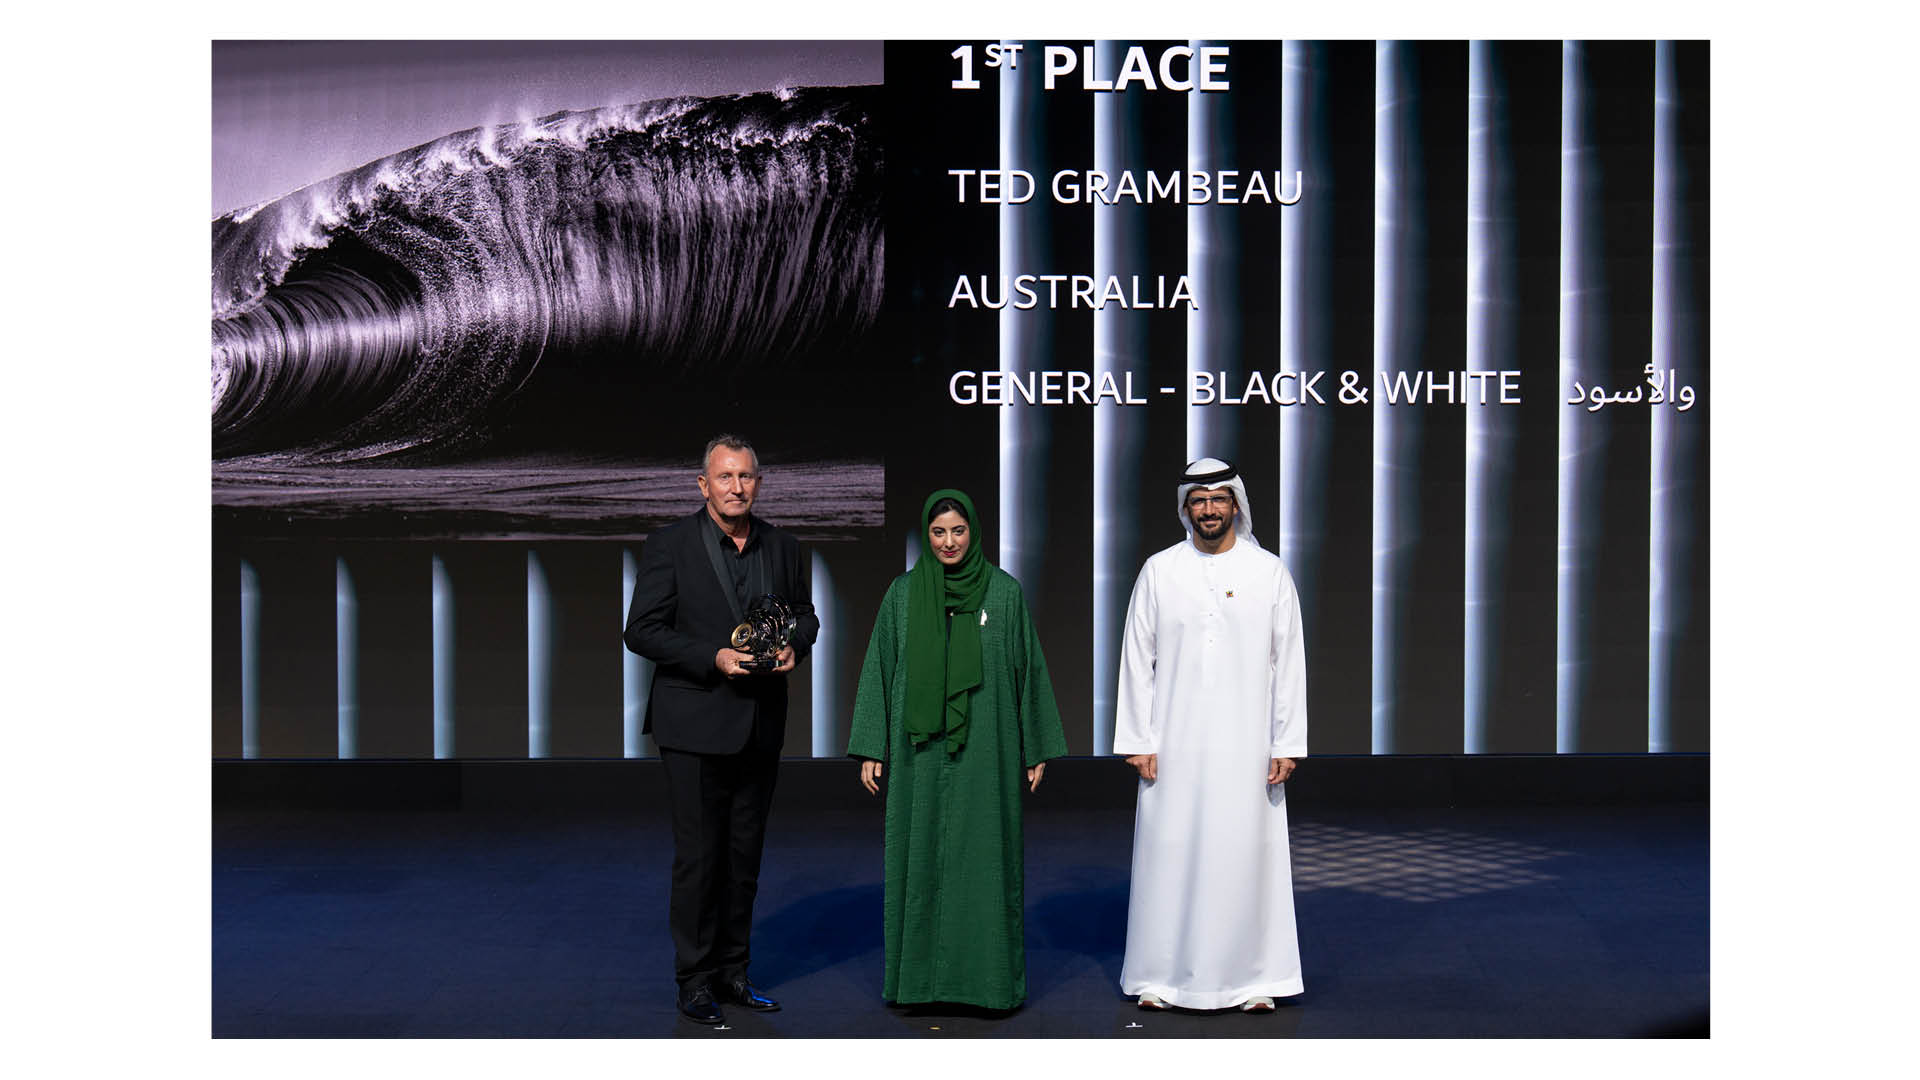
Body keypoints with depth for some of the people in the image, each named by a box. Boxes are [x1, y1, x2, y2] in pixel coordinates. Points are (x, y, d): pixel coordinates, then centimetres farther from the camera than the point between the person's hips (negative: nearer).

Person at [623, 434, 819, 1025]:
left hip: (761, 726, 5)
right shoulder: (670, 545, -6)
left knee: (745, 854, 12)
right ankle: (695, 978, 13)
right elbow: (641, 630, -8)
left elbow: (804, 612, 20)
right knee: (698, 855, -1)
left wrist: (794, 645, -3)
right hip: (696, 725, -4)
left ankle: (733, 971, 24)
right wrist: (713, 658, -19)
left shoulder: (781, 547, 8)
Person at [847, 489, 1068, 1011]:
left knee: (984, 856, 2)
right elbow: (879, 670, 7)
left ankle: (987, 974, 14)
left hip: (984, 752, -1)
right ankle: (917, 975, 16)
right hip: (920, 754, 1)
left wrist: (1036, 749, 4)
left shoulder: (1004, 592, 2)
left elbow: (1030, 669, 5)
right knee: (919, 857, 5)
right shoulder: (902, 594, 5)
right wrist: (872, 748, 2)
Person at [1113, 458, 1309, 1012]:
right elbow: (1137, 659, 4)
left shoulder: (1269, 572, 3)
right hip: (1175, 744, 0)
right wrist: (1138, 740, -2)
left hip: (1245, 744, 0)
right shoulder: (1158, 571, 3)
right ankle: (1162, 975, 18)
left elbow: (1288, 661, 3)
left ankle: (1252, 976, 18)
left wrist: (1287, 744, -2)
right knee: (1169, 853, 4)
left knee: (1246, 853, 4)